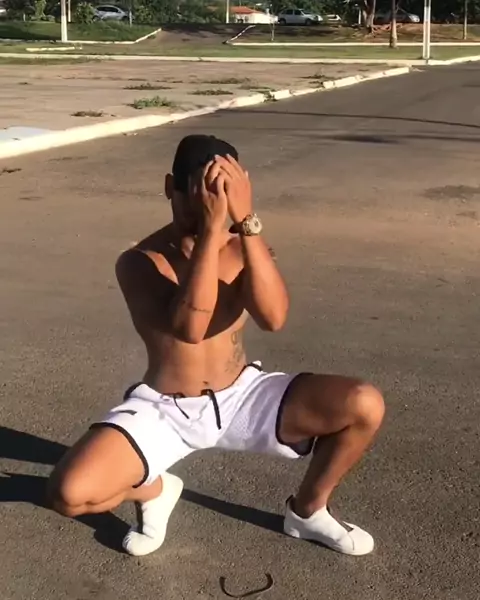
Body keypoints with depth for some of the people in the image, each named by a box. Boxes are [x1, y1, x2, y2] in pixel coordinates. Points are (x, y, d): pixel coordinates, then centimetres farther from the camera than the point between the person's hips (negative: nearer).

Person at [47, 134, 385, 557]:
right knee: (70, 493, -27)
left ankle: (307, 511, 9)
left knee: (366, 406, -18)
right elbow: (189, 327, -35)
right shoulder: (140, 262, -15)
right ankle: (154, 490, 9)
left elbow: (273, 317, -27)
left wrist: (247, 221, -33)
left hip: (243, 397, 2)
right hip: (163, 410, -2)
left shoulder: (244, 247, -6)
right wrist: (210, 228, -37)